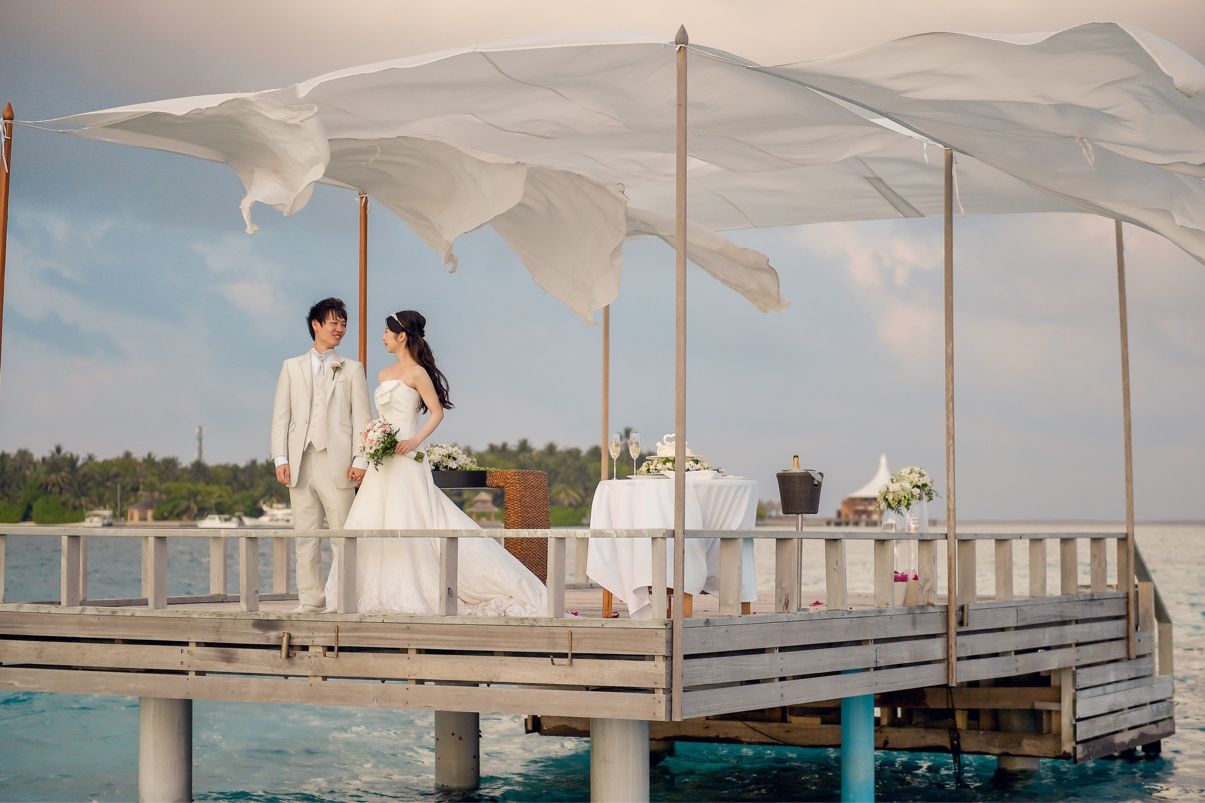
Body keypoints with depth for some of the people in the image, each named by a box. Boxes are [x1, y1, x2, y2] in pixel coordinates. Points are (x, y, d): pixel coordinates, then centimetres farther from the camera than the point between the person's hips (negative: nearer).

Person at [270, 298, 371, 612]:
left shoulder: (352, 369, 12)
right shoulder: (292, 367, 15)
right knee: (305, 535, 3)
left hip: (337, 461, -2)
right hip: (301, 462, 2)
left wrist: (360, 459, -6)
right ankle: (310, 599, 7)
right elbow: (281, 415, 10)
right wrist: (281, 458, -1)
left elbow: (361, 417, 5)